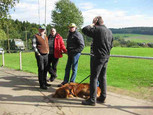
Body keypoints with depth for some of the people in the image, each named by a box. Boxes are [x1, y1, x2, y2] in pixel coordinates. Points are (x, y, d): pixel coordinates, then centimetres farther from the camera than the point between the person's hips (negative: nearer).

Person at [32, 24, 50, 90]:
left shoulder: (45, 36, 17)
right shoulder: (36, 36, -4)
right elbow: (34, 46, -9)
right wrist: (38, 53, -12)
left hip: (46, 55, 7)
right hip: (40, 55, -6)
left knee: (45, 69, 10)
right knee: (41, 69, -6)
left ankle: (44, 82, 23)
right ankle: (41, 84, -1)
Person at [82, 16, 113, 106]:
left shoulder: (97, 29, -13)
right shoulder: (109, 31, 12)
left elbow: (84, 30, -12)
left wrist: (92, 24, 0)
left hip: (98, 57, -8)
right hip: (106, 57, 8)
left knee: (94, 78, -3)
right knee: (103, 77, 15)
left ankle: (92, 100, 1)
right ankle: (103, 97, 24)